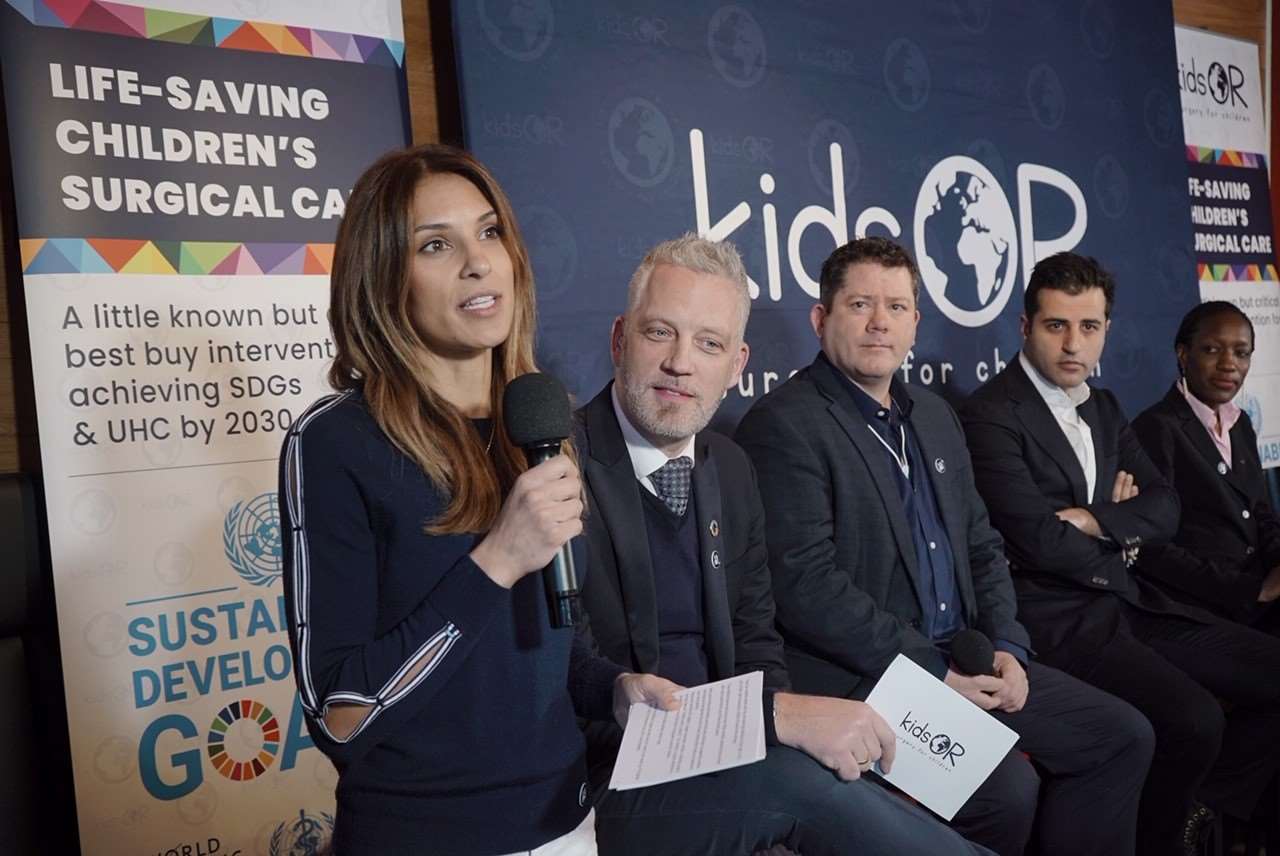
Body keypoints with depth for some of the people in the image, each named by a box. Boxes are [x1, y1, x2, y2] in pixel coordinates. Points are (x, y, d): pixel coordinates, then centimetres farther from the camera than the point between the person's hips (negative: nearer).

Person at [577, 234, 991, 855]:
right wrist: (777, 716, -26)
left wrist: (795, 713, -10)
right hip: (601, 782, -5)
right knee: (787, 779, -29)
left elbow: (752, 641, 12)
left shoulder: (731, 470, 9)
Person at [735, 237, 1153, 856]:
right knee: (1007, 791, -24)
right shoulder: (783, 425, -12)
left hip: (966, 660, 9)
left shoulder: (935, 417, 16)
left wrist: (1008, 648, 2)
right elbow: (806, 585, -20)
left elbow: (982, 548, 19)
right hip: (860, 681, -8)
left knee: (1123, 736, 4)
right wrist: (932, 673, -16)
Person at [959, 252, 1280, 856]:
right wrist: (1120, 549, -1)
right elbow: (1041, 540, -20)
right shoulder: (991, 416, -13)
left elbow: (1164, 508, 8)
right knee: (1193, 719, -25)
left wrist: (1098, 521, -12)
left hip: (1127, 604, 9)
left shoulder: (1104, 408, 15)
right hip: (1057, 621, -9)